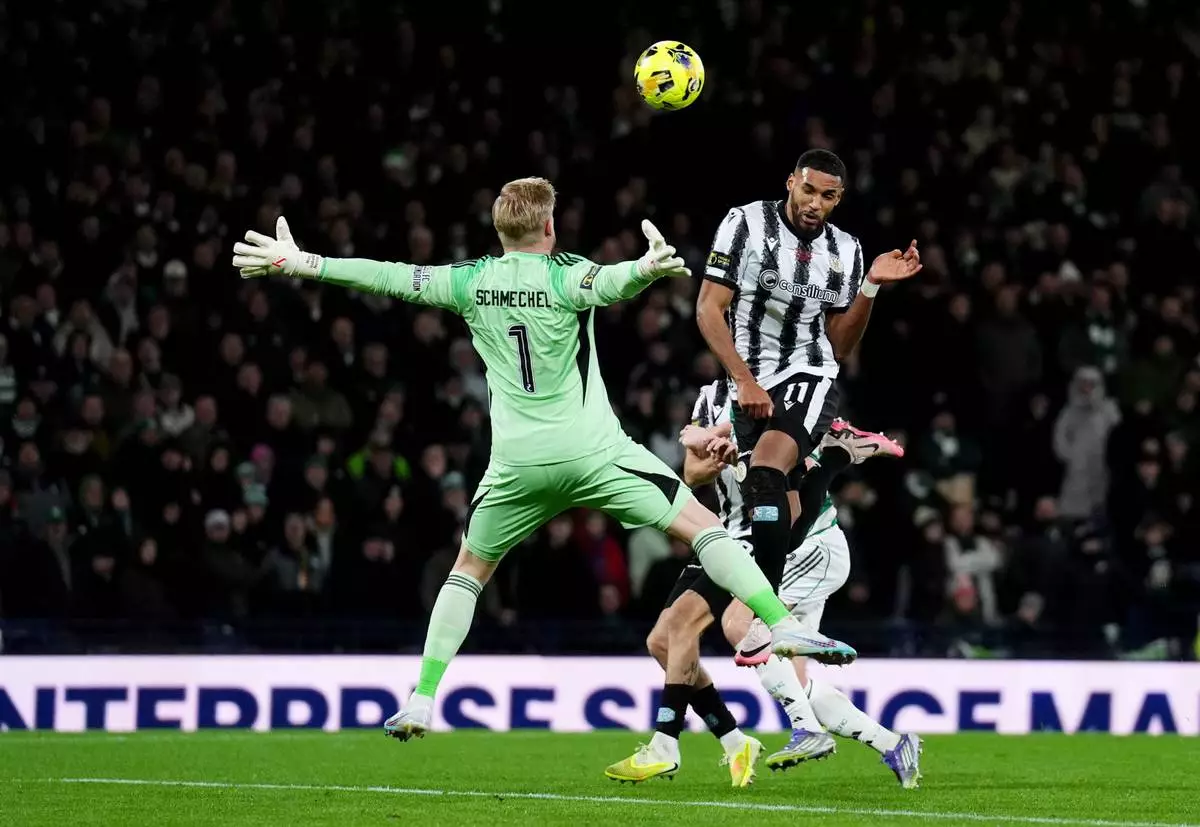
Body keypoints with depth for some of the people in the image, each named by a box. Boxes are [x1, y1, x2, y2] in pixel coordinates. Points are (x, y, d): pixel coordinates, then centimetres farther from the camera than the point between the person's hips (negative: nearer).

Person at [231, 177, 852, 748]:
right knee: (701, 525, 0)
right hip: (593, 452, -3)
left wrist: (300, 263, 15)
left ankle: (421, 699, 14)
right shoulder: (563, 277, -6)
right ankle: (783, 627, -14)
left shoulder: (470, 282, 4)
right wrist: (648, 268, -50)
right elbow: (613, 284, -29)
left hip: (518, 463, 3)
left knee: (469, 569, 21)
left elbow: (386, 277, 8)